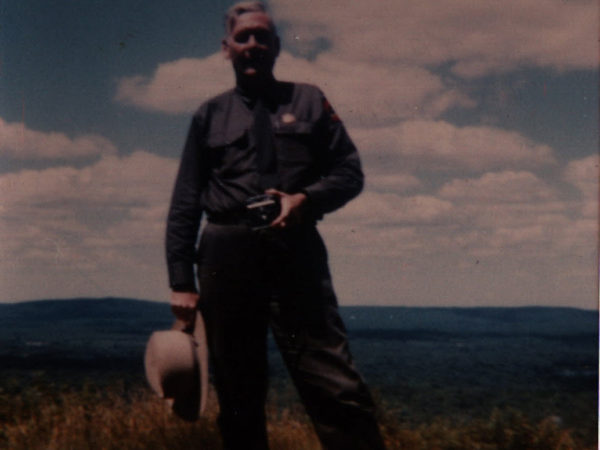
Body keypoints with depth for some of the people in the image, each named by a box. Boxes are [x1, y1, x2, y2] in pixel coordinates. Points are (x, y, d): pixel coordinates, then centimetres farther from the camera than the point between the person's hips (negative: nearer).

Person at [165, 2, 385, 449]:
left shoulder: (308, 101, 17)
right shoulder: (210, 115, 18)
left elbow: (350, 171, 11)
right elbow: (184, 206, 14)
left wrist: (305, 198, -10)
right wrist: (182, 282, 4)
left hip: (295, 248, -1)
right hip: (226, 255, 2)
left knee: (337, 387, -11)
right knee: (238, 397, 6)